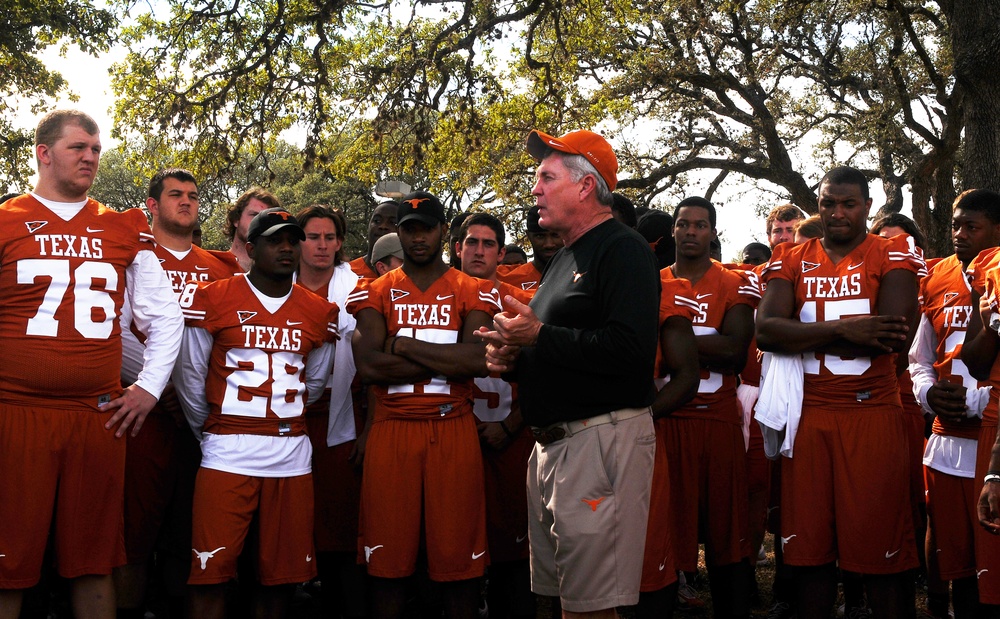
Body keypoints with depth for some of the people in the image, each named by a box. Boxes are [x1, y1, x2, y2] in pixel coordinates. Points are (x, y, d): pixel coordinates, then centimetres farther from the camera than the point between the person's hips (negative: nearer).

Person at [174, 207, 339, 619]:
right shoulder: (212, 300, -1)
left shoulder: (319, 312, 9)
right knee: (210, 574, -5)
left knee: (282, 576, 7)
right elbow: (189, 377, 6)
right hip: (227, 453, -3)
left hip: (292, 455, 3)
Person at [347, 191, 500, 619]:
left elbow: (479, 359, -10)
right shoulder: (375, 292, 10)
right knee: (387, 556, 5)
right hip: (390, 430, 1)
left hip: (454, 431, -1)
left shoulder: (473, 292, 8)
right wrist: (447, 360, -9)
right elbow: (367, 365, -6)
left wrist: (402, 345, -8)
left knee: (459, 553, 2)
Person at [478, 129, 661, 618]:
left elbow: (632, 349, -24)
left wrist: (539, 335, -17)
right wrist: (513, 358, 8)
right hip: (551, 444, 10)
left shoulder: (624, 250, -9)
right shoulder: (562, 259, 21)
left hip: (602, 439, -10)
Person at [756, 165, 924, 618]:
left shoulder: (893, 255, 2)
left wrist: (804, 336, -8)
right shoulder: (791, 261, 11)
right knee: (809, 549, 8)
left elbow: (896, 336, -13)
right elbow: (765, 330, -4)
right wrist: (842, 330, -16)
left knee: (882, 551, 0)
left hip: (872, 413, -3)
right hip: (807, 415, 3)